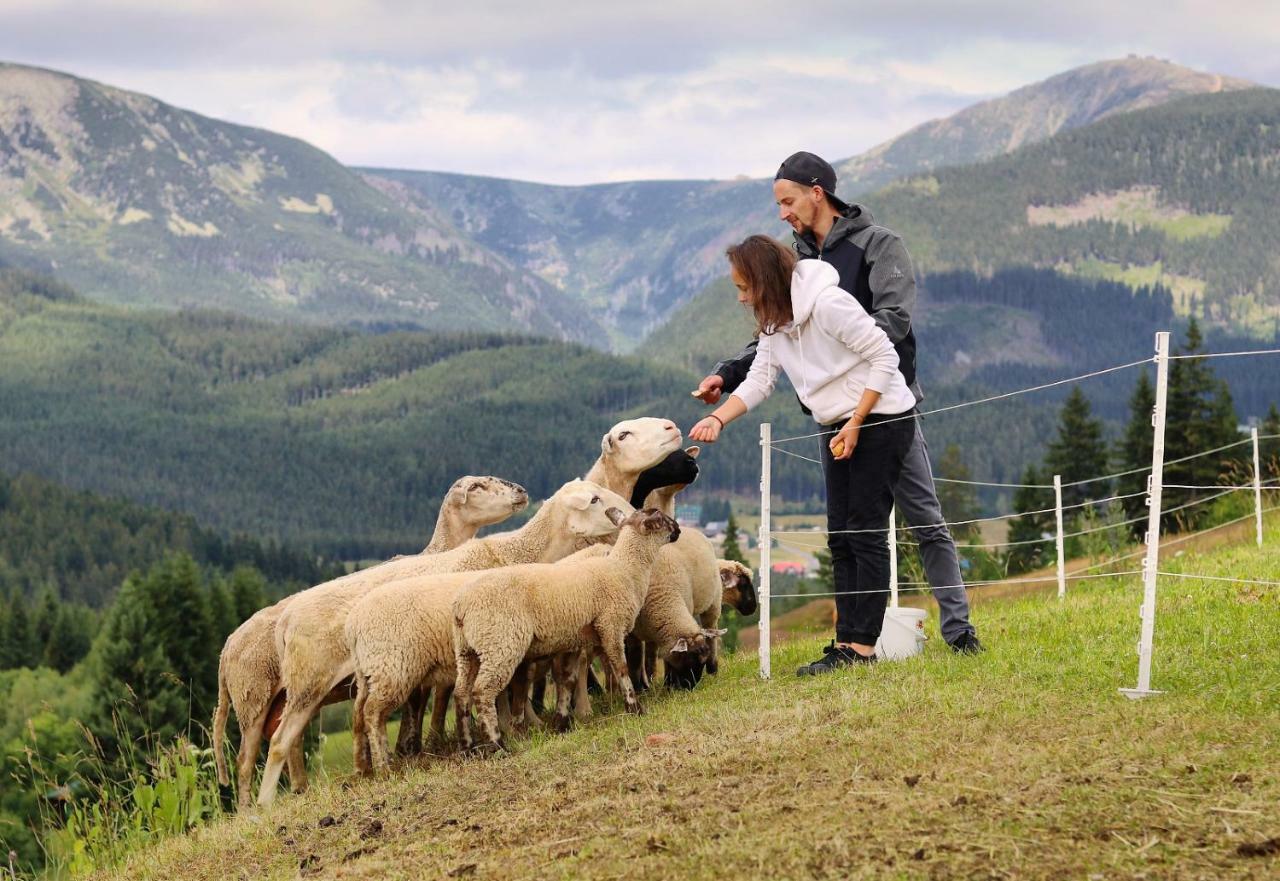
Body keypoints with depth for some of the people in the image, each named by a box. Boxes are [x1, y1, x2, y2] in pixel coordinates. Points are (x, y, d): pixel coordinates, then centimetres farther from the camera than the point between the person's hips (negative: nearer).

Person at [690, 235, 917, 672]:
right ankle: (847, 641, 8)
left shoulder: (828, 304, -21)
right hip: (839, 426, 9)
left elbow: (884, 357, -19)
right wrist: (717, 418, -13)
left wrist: (855, 424, -20)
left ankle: (861, 645, -8)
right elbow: (759, 379, 4)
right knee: (840, 537, 6)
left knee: (866, 532, -9)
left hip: (880, 419, -9)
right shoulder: (773, 320, 6)